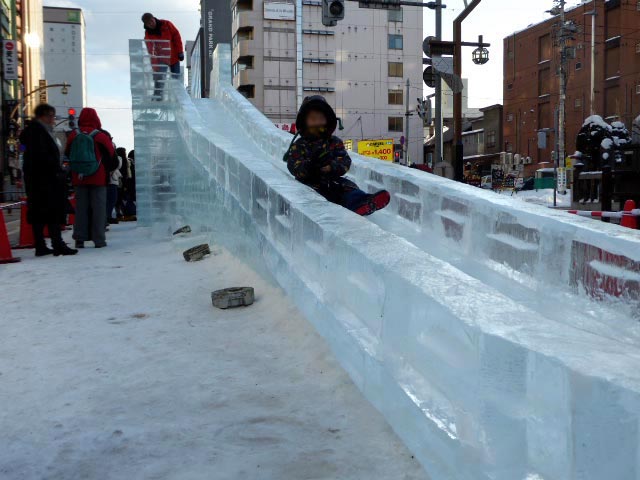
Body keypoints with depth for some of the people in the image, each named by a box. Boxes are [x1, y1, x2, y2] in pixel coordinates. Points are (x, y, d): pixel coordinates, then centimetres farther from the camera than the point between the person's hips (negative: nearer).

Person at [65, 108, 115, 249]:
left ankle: (79, 239, 7)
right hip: (98, 178, -3)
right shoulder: (101, 135, -8)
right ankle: (99, 239, 0)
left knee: (81, 207, 8)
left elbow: (68, 154, 13)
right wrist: (107, 170, 15)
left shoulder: (73, 135, 2)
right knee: (98, 208, 1)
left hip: (79, 178, 3)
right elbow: (111, 154, 0)